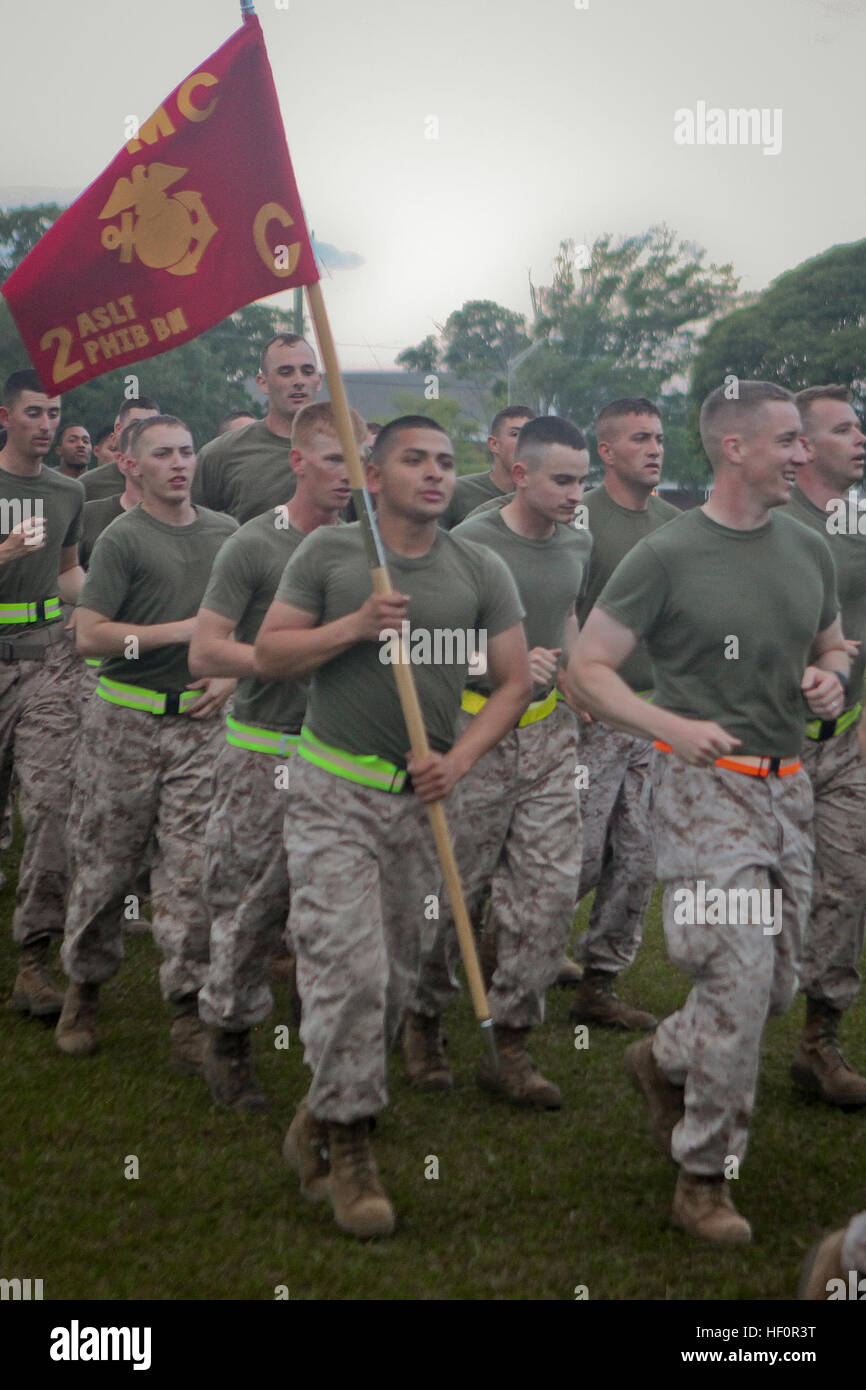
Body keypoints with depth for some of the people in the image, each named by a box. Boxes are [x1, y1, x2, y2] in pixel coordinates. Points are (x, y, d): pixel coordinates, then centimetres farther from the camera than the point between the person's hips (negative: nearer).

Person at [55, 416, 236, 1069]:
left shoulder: (227, 532, 11)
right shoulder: (123, 538, -5)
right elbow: (89, 635, -13)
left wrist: (231, 675, 3)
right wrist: (181, 631, -14)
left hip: (200, 721, 3)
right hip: (126, 719, -3)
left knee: (190, 867, -1)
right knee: (105, 861, 5)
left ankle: (189, 1003, 5)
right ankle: (84, 987, 23)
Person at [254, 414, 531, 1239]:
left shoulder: (481, 572, 4)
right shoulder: (327, 553, 0)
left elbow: (514, 683, 6)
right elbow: (269, 655, 0)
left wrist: (460, 759, -9)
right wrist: (354, 626, -15)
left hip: (424, 800, 3)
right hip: (334, 792, -3)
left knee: (396, 979, 9)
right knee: (349, 968, -12)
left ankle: (319, 1119, 28)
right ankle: (347, 1147, 1)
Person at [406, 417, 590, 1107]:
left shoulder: (577, 543, 7)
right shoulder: (470, 544, -14)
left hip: (549, 733, 6)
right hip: (475, 733, -6)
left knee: (552, 888, 0)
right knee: (453, 888, 4)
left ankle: (511, 1043, 11)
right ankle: (424, 1018, 27)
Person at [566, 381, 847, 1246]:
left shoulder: (809, 550, 9)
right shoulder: (667, 555, -9)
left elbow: (833, 644, 25)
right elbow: (585, 671, -7)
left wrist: (832, 678, 0)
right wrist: (671, 725, -22)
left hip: (786, 786, 7)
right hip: (706, 786, -7)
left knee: (776, 985, 11)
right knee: (738, 977, -12)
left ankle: (664, 1061, 40)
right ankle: (703, 1180, 4)